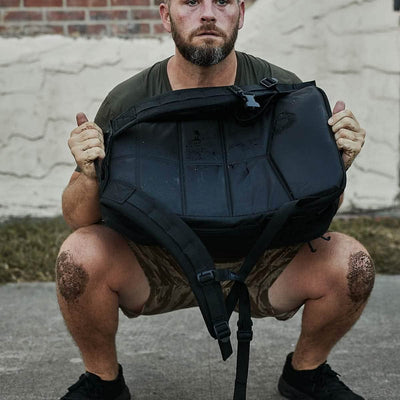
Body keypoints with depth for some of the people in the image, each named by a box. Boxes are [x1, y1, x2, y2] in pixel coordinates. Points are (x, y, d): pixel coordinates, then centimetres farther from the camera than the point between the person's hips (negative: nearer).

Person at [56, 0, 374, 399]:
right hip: (159, 266, -1)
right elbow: (78, 218, -10)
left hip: (259, 263, 1)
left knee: (351, 264, -23)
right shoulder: (130, 102, -16)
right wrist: (90, 175, -31)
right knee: (80, 255, -29)